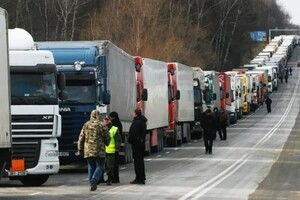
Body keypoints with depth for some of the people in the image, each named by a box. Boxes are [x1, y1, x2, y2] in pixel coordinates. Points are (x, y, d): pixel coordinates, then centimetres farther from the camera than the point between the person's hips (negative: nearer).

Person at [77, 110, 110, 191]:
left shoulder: (86, 125, 7)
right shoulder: (102, 125, -6)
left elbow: (81, 138, 10)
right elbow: (107, 138, -1)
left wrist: (80, 150, 17)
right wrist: (106, 143, 21)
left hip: (88, 151, 4)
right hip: (99, 151, -4)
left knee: (91, 167, 12)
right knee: (99, 166, 2)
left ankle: (92, 185, 10)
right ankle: (94, 179, -23)